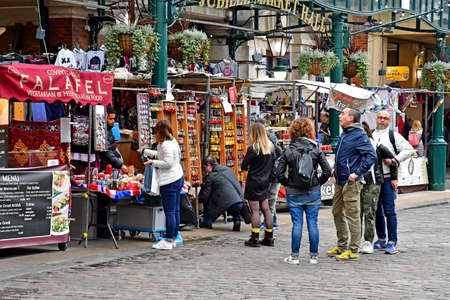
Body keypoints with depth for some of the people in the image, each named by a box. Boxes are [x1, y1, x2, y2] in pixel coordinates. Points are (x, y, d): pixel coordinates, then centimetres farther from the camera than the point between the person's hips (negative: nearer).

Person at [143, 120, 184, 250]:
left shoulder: (165, 145, -15)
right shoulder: (173, 141, 16)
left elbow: (168, 163, -19)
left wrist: (152, 162, -8)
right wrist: (146, 151, 35)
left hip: (169, 182, -10)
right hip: (178, 178, 10)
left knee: (170, 212, -8)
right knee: (175, 211, 12)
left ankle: (168, 241, -6)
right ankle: (173, 238, 17)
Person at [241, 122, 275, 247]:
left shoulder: (253, 148, -14)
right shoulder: (270, 147, 5)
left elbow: (243, 166, -10)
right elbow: (273, 163, 13)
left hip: (253, 182, -6)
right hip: (265, 181, 7)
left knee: (255, 210, -4)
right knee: (266, 209, 10)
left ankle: (255, 238, -3)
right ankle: (269, 238, 13)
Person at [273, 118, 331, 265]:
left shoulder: (288, 150, -5)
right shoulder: (316, 149, -2)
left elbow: (278, 172, -7)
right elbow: (327, 170, -6)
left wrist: (287, 184, 6)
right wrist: (318, 183, 7)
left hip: (294, 193, -1)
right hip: (313, 192, 1)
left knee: (297, 223, 2)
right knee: (312, 223, 6)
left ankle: (294, 256, 4)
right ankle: (314, 256, 10)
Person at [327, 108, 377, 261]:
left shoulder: (359, 135, -12)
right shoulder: (344, 134, 15)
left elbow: (371, 156, -19)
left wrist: (357, 173, -20)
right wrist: (335, 168, 15)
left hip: (351, 182, -10)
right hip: (340, 180, 10)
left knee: (352, 215, -5)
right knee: (337, 213, 15)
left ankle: (353, 250, -1)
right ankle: (341, 246, 26)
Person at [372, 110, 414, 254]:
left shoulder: (394, 136, 2)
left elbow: (409, 149, -4)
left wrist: (394, 160, -12)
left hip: (387, 178, -4)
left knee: (389, 211, -8)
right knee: (376, 210, 11)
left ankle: (392, 243, -6)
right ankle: (381, 240, 21)